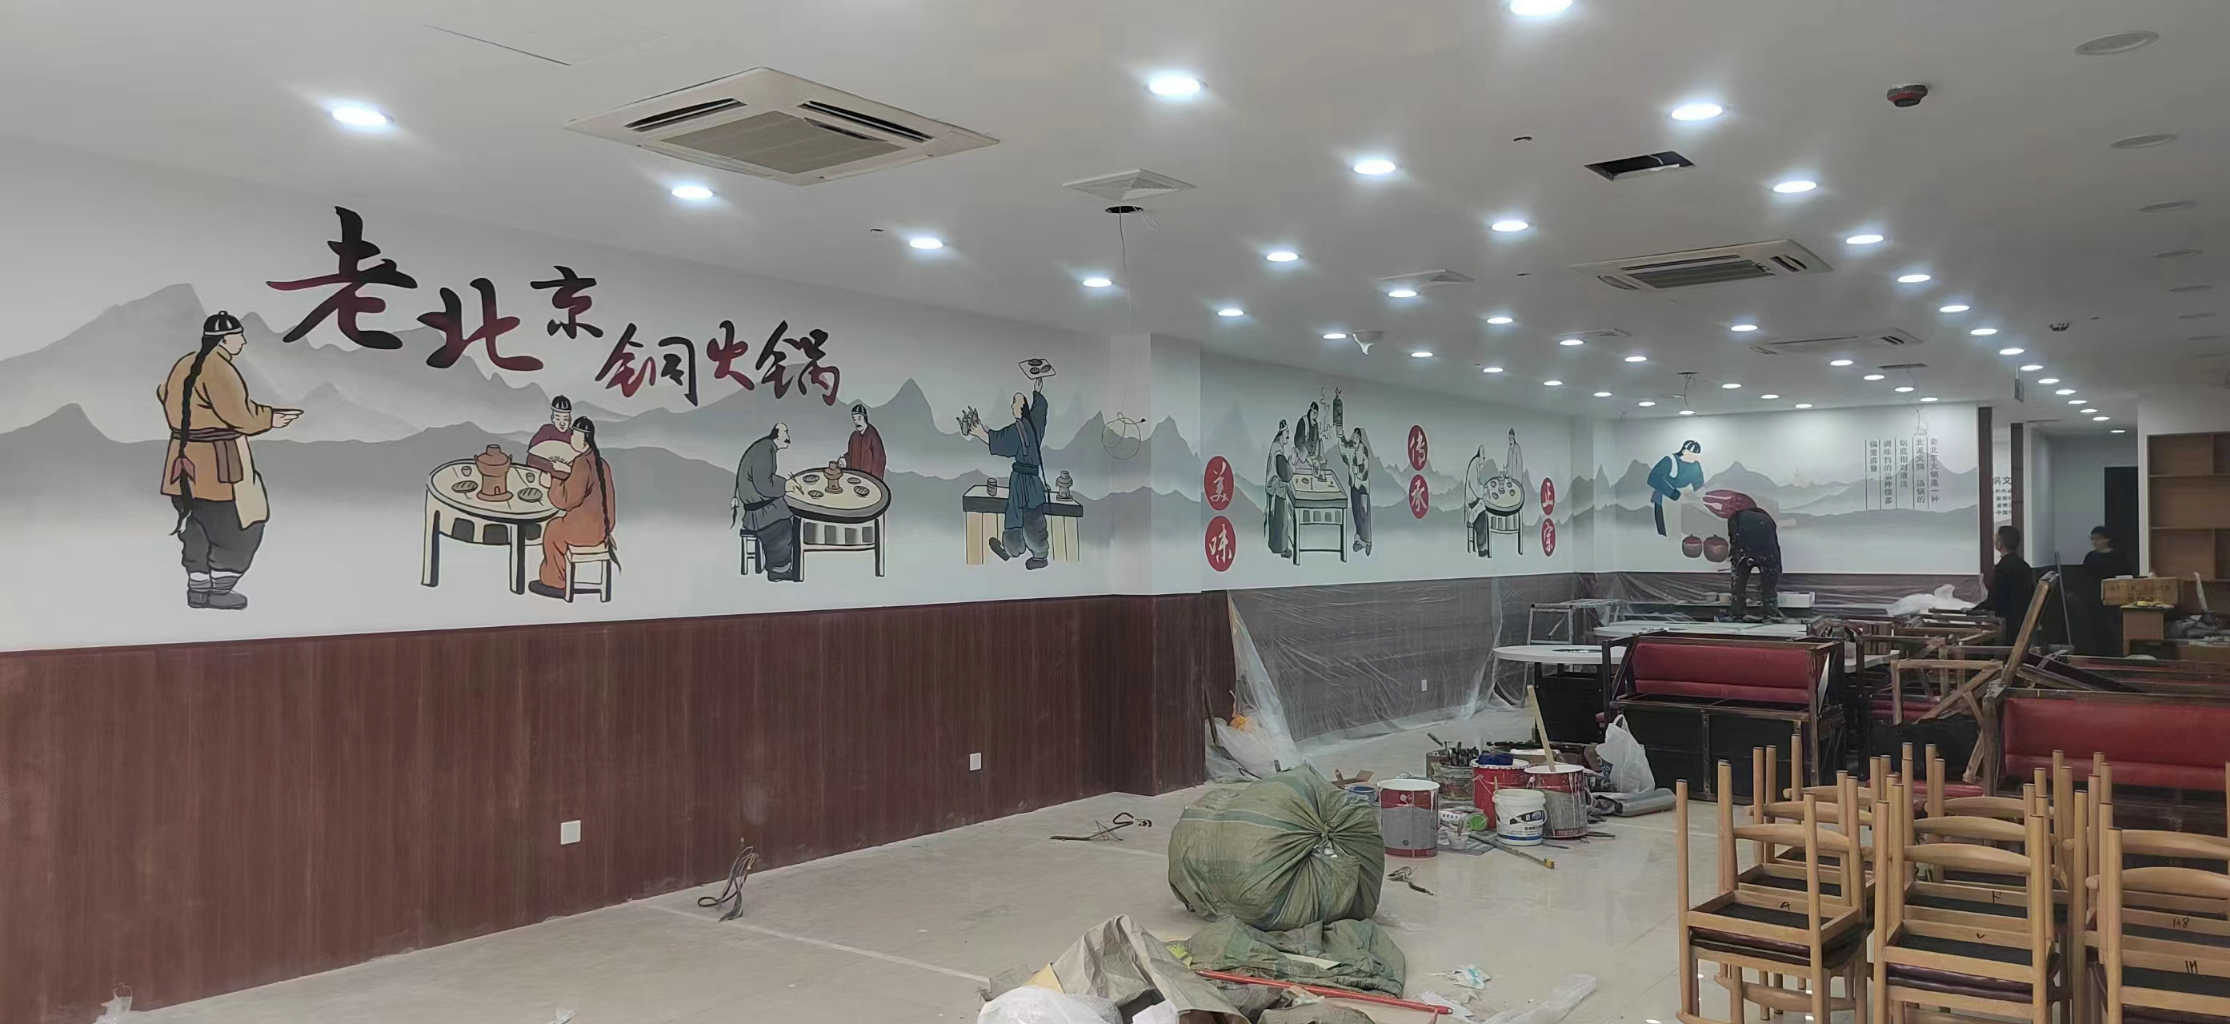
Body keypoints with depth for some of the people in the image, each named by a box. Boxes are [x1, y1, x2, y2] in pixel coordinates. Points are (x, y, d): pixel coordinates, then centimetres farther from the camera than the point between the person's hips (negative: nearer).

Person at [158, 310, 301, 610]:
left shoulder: (184, 365, 9)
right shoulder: (219, 370, -20)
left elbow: (165, 393, 26)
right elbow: (239, 416, -22)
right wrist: (269, 419, -5)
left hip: (187, 456, 9)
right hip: (219, 461, -9)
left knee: (198, 525, 16)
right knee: (238, 525, 3)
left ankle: (197, 588, 22)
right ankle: (219, 590, 6)